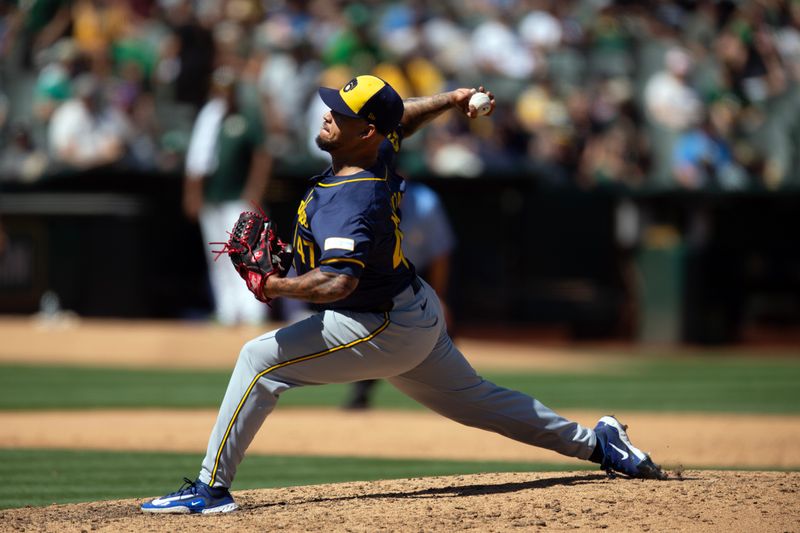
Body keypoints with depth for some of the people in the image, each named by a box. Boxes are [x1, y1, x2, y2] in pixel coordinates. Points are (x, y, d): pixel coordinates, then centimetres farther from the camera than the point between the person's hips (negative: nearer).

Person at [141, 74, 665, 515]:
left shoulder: (352, 201, -30)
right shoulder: (380, 153, -3)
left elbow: (338, 282, -42)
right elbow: (401, 118, 21)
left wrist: (275, 286, -52)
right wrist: (449, 100, 10)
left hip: (383, 329, -10)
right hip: (417, 313, 10)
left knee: (261, 359, -15)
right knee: (475, 399, 24)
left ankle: (211, 487, -15)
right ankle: (594, 441, 31)